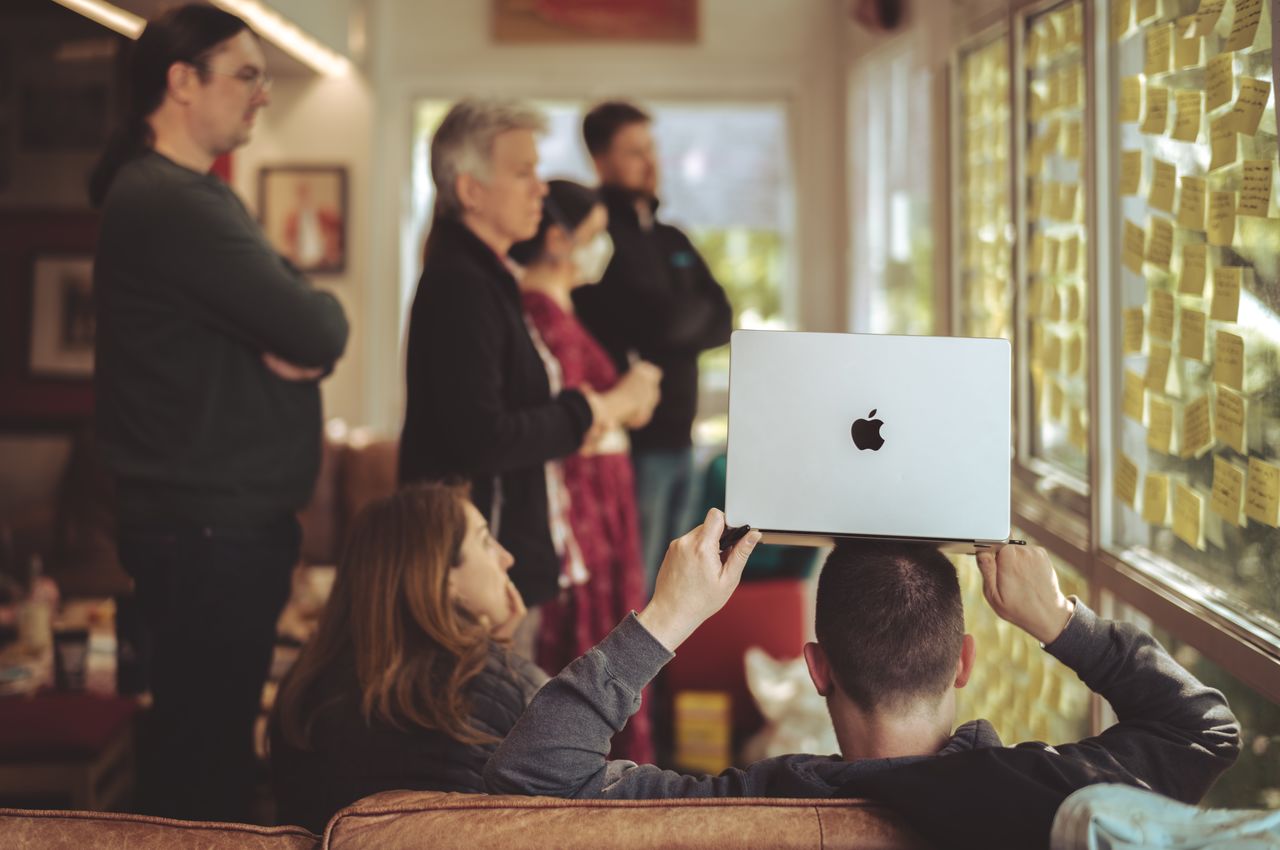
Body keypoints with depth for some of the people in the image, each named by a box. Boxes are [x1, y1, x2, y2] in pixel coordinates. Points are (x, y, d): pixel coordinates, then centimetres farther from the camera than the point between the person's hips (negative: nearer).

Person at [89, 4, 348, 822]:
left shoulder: (191, 194, 17)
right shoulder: (170, 203, -17)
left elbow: (310, 327, 12)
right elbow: (318, 330, -22)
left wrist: (302, 343, -11)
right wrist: (321, 317, 0)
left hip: (223, 518, 10)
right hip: (211, 529, -10)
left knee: (213, 732, 17)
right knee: (206, 752, -3)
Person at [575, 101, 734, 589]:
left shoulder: (672, 240, 18)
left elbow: (721, 322, 9)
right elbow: (663, 322, -18)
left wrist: (679, 320, -9)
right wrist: (696, 312, 2)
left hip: (678, 438, 8)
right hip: (634, 441, -8)